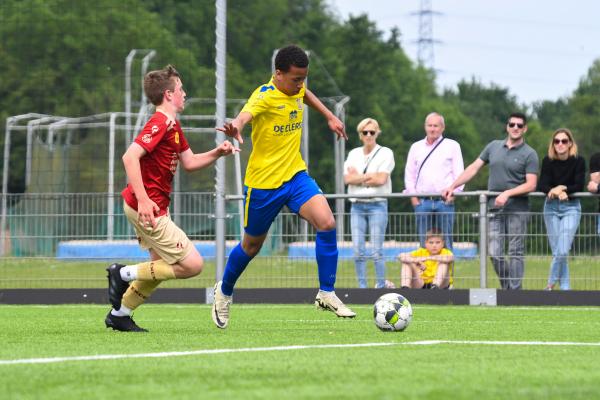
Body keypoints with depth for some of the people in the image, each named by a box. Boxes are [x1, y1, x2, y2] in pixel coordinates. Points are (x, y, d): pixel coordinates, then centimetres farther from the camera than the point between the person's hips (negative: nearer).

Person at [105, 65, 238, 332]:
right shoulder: (160, 124, -17)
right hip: (147, 207, -11)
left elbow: (190, 162, 23)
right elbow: (130, 157, -27)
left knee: (163, 266, 21)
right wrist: (143, 200, -32)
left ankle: (119, 315, 26)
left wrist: (217, 153, 5)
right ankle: (124, 274, -5)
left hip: (155, 207, 11)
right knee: (192, 264, -10)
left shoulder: (172, 125, 14)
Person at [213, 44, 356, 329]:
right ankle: (224, 292, 39)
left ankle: (326, 294, -9)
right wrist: (235, 128, -66)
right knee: (252, 245, 12)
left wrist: (329, 117, 28)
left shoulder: (295, 89, 1)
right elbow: (245, 115, -44)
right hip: (263, 181, -5)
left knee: (326, 223, -18)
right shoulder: (265, 95, -21)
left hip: (295, 175, 5)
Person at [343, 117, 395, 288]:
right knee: (358, 251, -1)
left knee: (377, 251, -8)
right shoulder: (354, 154, 13)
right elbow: (347, 179, 1)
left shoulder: (385, 153, 0)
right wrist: (370, 176, -7)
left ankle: (381, 287, -3)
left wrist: (358, 177, -4)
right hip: (357, 205, 4)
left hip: (377, 205, -4)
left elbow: (381, 179, -11)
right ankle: (362, 287, 3)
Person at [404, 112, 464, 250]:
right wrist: (413, 196, 5)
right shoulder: (416, 147, 15)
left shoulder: (452, 146, 8)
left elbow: (459, 173, 5)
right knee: (424, 242, 1)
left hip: (444, 201, -2)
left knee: (445, 243, -4)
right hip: (422, 201, 2)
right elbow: (409, 174, 15)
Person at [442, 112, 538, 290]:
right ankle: (506, 287, 14)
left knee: (516, 252, -2)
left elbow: (531, 184, -7)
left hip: (517, 208, -4)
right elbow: (473, 168, 16)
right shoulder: (494, 146, 13)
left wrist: (508, 193, -18)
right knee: (495, 254, -1)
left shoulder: (529, 154, 0)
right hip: (494, 208, 4)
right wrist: (452, 186, 10)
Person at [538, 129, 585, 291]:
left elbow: (579, 186, -11)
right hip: (551, 207, 2)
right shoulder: (548, 161, -5)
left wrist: (562, 188, -24)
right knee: (556, 251, 1)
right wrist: (557, 192, -27)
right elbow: (542, 186, -10)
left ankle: (551, 284, -1)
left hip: (571, 208, -2)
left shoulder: (578, 161, -9)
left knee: (562, 251, -15)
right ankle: (565, 287, 9)